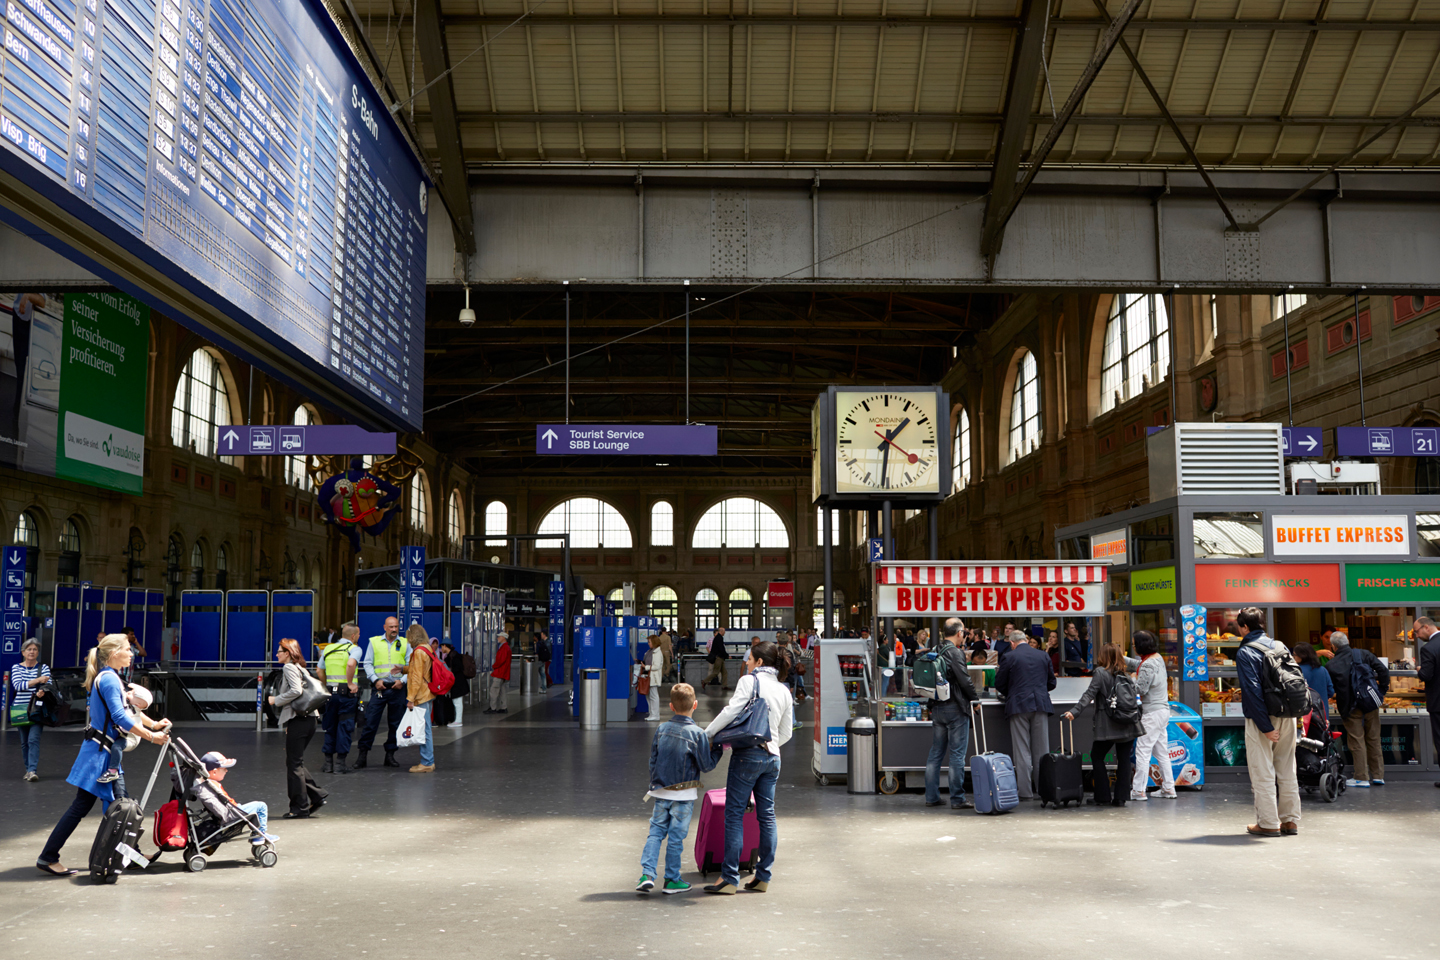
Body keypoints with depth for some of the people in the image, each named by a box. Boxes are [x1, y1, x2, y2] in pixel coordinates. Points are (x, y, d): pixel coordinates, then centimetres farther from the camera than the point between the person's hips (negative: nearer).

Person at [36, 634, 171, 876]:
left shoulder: (109, 678, 14)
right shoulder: (109, 679, -17)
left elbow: (127, 708, 22)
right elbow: (120, 717, -23)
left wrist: (153, 725, 14)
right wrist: (151, 737, -19)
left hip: (106, 752, 10)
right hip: (99, 751, -10)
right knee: (82, 805, -5)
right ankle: (48, 857, 1)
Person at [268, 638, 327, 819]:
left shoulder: (289, 668, -8)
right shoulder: (299, 668, 20)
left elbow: (296, 690, -21)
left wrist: (276, 700, -10)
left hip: (298, 720, -9)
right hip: (307, 720, 9)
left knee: (294, 764, -2)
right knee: (296, 763, 15)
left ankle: (300, 808, 3)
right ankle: (316, 796, 12)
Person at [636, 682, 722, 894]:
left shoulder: (661, 729, 2)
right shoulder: (698, 734, -11)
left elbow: (653, 760, 9)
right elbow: (706, 766, -5)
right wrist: (717, 748, 8)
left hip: (661, 791, 3)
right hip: (684, 795, -3)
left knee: (656, 832, 10)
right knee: (676, 837, 4)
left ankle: (647, 874, -2)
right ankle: (672, 880, 14)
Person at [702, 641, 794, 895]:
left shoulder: (749, 681, -4)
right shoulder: (784, 690, 14)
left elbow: (731, 711, -14)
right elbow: (786, 733, 17)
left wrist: (706, 733, -5)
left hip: (748, 753, -6)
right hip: (772, 757, 6)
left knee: (735, 813, -3)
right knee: (767, 816, 10)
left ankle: (729, 878, -4)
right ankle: (763, 877, 13)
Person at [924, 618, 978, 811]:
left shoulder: (935, 652, 8)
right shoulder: (954, 652, -15)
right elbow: (964, 679, -18)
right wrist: (974, 698, -1)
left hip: (937, 708, 7)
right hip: (955, 708, -7)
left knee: (935, 753, 12)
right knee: (957, 754, -2)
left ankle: (931, 796, 16)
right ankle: (957, 798, 0)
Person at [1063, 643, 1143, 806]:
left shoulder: (1101, 672, -7)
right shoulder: (1124, 673, 8)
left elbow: (1089, 695, -16)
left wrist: (1074, 711, -21)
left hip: (1108, 726, -4)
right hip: (1127, 725, 4)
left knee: (1097, 756, 9)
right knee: (1124, 759, 7)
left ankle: (1103, 797, 6)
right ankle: (1120, 797, 5)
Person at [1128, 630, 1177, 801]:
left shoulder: (1148, 665, -20)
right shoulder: (1158, 657, 9)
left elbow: (1141, 689, -19)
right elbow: (1138, 664, 25)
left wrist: (1132, 678, -3)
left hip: (1152, 713, -10)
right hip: (1163, 710, 10)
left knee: (1142, 751, -5)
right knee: (1161, 752, 14)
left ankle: (1138, 790, -3)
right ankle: (1168, 788, 17)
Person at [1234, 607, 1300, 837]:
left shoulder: (1245, 652, -11)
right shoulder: (1280, 646, 8)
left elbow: (1253, 691, -18)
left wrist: (1266, 727, -16)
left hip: (1262, 718, -6)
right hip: (1287, 717, 6)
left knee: (1262, 773, 1)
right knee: (1287, 771, 13)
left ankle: (1268, 823, 3)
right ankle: (1290, 820, 18)